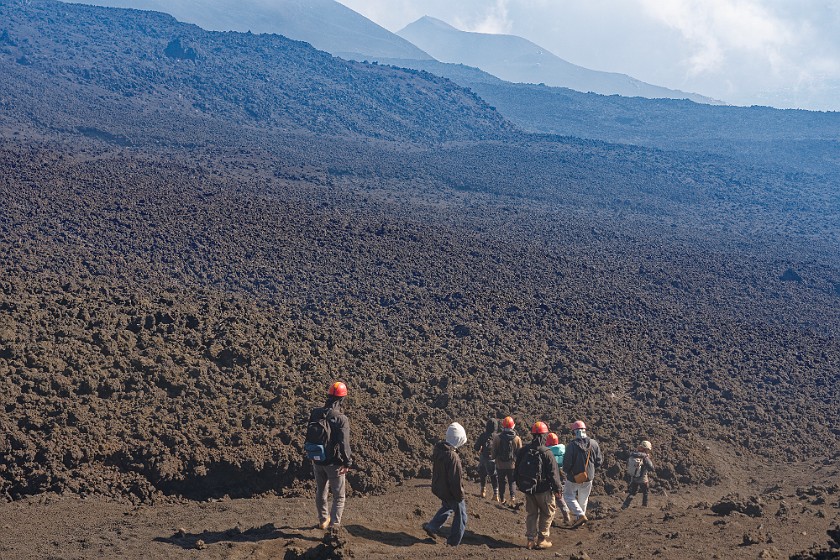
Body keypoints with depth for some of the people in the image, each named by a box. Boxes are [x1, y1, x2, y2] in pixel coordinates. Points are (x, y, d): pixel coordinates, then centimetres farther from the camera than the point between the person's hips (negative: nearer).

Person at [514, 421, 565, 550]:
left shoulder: (523, 451, -1)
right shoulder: (546, 453, -19)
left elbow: (517, 471, 10)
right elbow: (553, 473, -15)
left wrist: (520, 485, 22)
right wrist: (558, 488, -3)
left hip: (527, 489, 5)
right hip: (543, 489, -5)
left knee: (531, 514, 15)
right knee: (547, 513, 11)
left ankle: (531, 540, 15)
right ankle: (542, 540, 8)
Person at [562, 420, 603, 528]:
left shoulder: (572, 446, -21)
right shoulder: (594, 444, -8)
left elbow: (567, 463, -18)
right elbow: (599, 461, 0)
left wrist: (566, 471, 5)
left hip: (574, 477, -4)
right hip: (588, 476, 4)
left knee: (569, 496, 11)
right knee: (583, 499, 20)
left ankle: (581, 515, -6)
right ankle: (578, 519, 31)